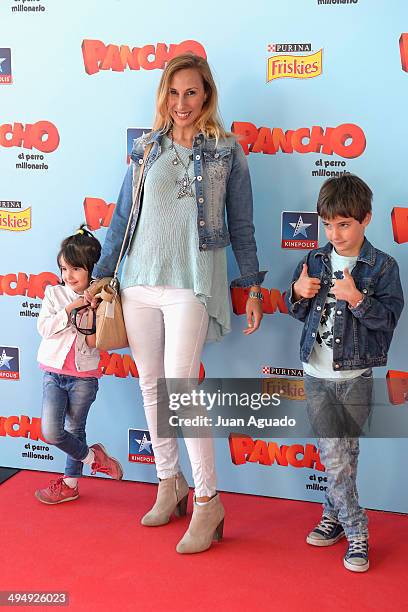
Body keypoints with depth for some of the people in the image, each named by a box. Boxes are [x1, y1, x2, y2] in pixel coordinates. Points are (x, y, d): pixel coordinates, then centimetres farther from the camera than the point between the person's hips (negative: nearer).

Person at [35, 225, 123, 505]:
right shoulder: (55, 294, 1)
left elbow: (94, 344, -7)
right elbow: (44, 328, -10)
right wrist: (70, 308, -18)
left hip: (84, 376, -2)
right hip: (54, 373, 2)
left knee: (75, 430, 9)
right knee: (51, 432, -7)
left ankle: (70, 483, 29)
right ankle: (92, 457, 17)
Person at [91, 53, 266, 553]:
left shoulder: (226, 151, 3)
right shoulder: (147, 149, 11)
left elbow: (241, 225, 6)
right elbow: (122, 216, 14)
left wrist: (253, 288, 5)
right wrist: (100, 276, 13)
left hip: (191, 284, -4)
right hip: (140, 283, 4)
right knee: (150, 385, 8)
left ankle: (208, 501, 2)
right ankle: (170, 484, 24)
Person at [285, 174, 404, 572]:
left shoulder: (382, 266, -5)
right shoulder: (314, 260, 6)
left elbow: (388, 318, -11)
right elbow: (298, 312, 13)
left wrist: (357, 299, -25)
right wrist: (298, 293, -8)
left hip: (356, 376, -2)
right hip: (317, 374, 2)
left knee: (345, 453, 9)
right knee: (334, 457, -1)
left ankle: (335, 515, 26)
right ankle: (356, 531, 11)